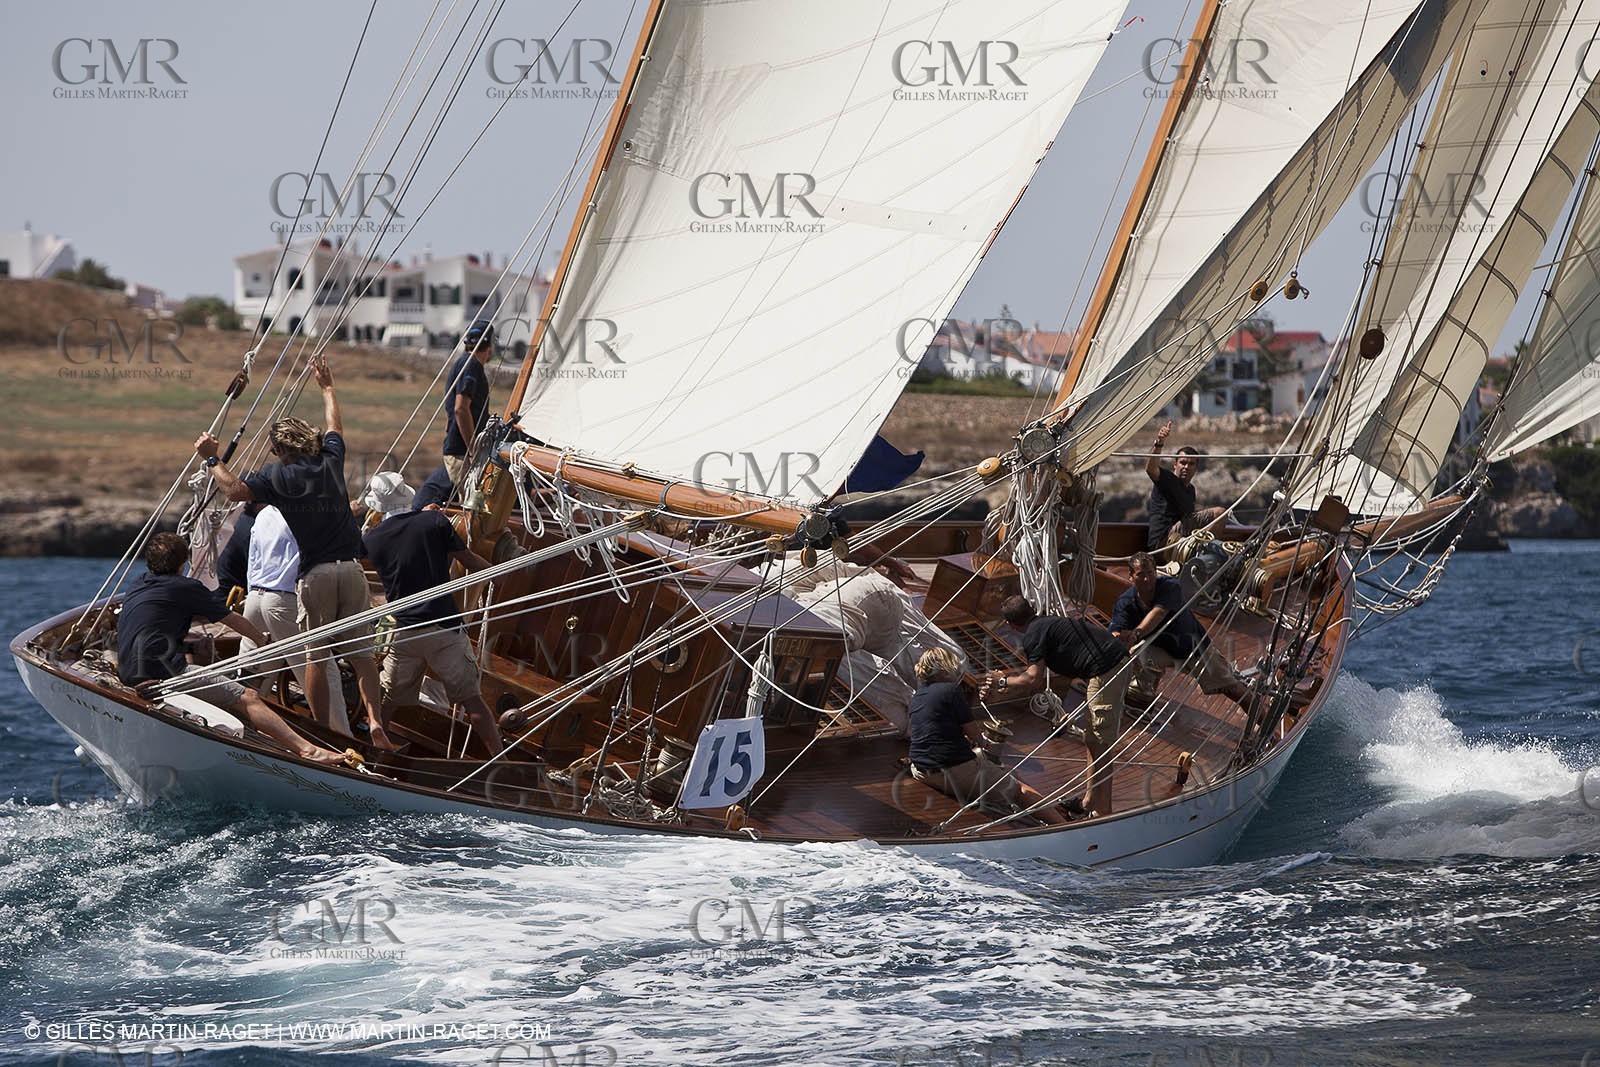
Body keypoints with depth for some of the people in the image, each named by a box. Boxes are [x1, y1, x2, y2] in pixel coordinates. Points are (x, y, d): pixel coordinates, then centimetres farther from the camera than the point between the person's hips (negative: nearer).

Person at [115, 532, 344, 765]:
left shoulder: (137, 587, 22)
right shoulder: (185, 588, 0)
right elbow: (233, 620, 10)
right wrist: (264, 640, 27)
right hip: (164, 671, -9)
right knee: (247, 698, -13)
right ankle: (306, 749, -26)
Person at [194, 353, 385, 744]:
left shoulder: (278, 474, -2)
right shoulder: (331, 461, 12)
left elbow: (236, 489, 0)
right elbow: (335, 427, 31)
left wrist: (212, 459, 16)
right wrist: (326, 386, 47)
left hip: (314, 574, -3)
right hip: (350, 567, 3)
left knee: (316, 657, 3)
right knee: (360, 653, 3)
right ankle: (375, 722, -11)